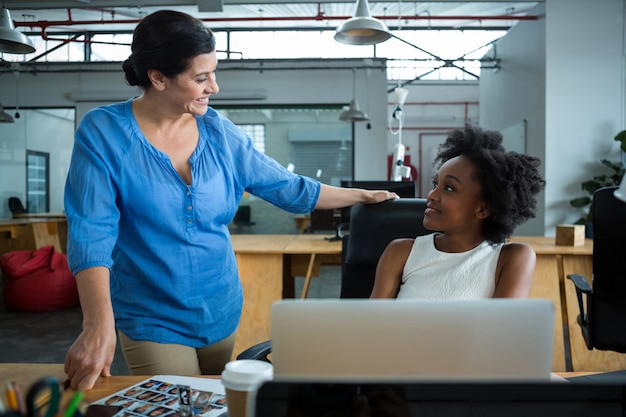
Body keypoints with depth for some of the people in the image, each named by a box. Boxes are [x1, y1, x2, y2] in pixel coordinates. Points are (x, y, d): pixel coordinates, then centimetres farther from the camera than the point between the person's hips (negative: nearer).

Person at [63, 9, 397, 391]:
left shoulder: (218, 131, -3)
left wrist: (363, 195, 8)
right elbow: (92, 232, -20)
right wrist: (99, 325, -32)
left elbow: (288, 188, 5)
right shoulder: (104, 133, -13)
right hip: (153, 322, -3)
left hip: (222, 313, 4)